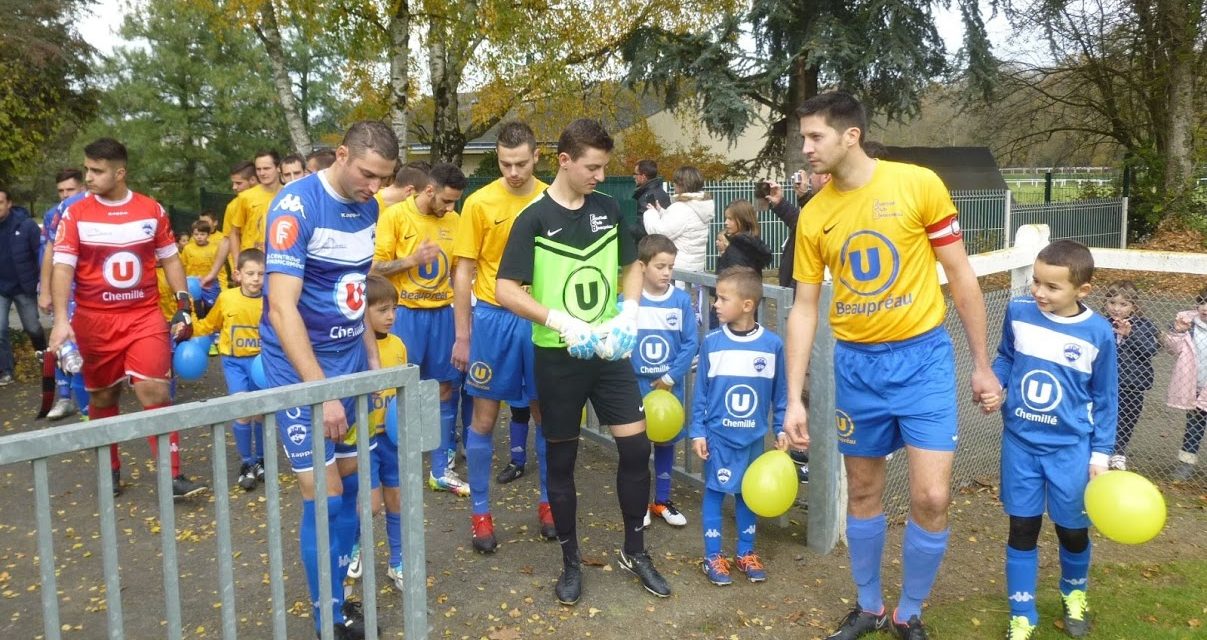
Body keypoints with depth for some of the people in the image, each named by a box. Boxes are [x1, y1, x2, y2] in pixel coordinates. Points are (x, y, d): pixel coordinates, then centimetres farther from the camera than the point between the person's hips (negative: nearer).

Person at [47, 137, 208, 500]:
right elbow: (62, 267, -8)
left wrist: (184, 304, 4)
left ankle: (172, 476, -5)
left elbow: (169, 259, 10)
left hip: (145, 316, 0)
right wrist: (61, 319, -20)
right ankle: (111, 470, 29)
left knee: (154, 391, -10)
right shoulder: (75, 214, -3)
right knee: (103, 396, 11)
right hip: (94, 320, 0)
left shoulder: (152, 210, 2)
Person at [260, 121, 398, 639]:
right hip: (300, 368, -6)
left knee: (350, 480, 11)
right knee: (323, 493, -3)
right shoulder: (296, 206, -18)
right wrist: (320, 391, -27)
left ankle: (340, 585, 28)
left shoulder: (368, 208, 4)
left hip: (350, 362, 6)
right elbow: (281, 308, -24)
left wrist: (373, 358, 13)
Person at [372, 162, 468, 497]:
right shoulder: (395, 215, -6)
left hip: (442, 313, 4)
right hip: (405, 314, -4)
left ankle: (441, 470, 17)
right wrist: (412, 259, -20)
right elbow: (376, 267, -7)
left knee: (446, 388, 6)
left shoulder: (454, 221, 5)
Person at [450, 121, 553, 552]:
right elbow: (464, 272, -2)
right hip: (493, 317, -1)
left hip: (541, 319, 2)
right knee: (484, 417, 5)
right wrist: (462, 336, -4)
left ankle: (548, 501, 28)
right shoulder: (480, 202, -6)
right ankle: (480, 511, 19)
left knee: (544, 413, 11)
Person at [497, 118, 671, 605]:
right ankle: (571, 561, 24)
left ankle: (635, 551, 21)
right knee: (561, 458, 7)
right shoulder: (534, 218, -9)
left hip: (609, 351, 4)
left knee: (636, 447, 1)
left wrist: (629, 313, -4)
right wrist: (562, 323, -23)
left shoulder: (608, 209, 4)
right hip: (557, 356, -3)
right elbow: (506, 290, -14)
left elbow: (630, 268, 15)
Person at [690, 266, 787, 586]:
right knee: (715, 491, 6)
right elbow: (700, 392, -3)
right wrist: (697, 432, -4)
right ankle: (713, 557, 20)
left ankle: (746, 553, 30)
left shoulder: (772, 344, -8)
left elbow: (780, 393, 1)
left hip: (753, 436, 1)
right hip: (718, 435, -1)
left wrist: (781, 429, 2)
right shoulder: (711, 342, -9)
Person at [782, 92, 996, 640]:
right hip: (856, 363, 3)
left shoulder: (919, 184, -10)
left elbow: (961, 276, -2)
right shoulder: (813, 215, -1)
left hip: (922, 356, -3)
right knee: (862, 492, 12)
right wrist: (794, 399, -1)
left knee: (930, 498, -6)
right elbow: (803, 310, 3)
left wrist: (982, 364, -1)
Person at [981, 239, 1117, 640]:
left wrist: (1101, 454, -2)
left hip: (1070, 448, -1)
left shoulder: (1097, 333, -12)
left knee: (1072, 529, 13)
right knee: (1022, 529, 8)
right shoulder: (1018, 313, -9)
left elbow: (1105, 399, -2)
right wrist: (994, 387, -9)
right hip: (1020, 443, 1)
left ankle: (1074, 594, 45)